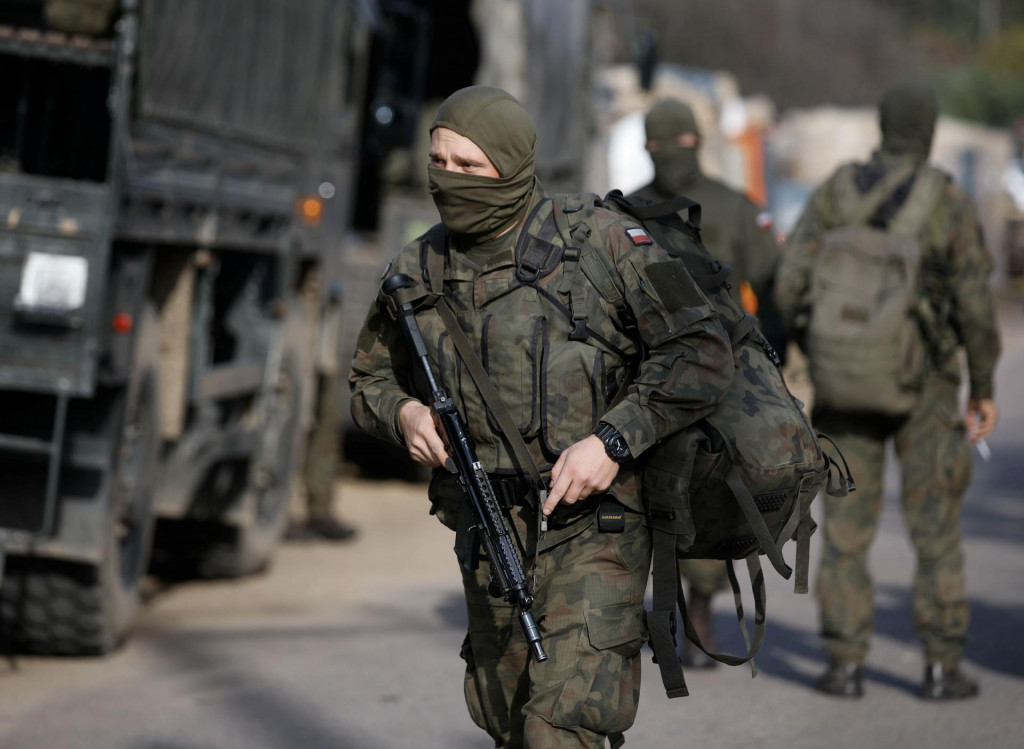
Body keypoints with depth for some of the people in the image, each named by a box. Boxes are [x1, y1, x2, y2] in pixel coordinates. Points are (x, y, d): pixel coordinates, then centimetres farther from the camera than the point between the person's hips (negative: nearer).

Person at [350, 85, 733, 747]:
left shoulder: (604, 244, -10)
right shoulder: (418, 271, 3)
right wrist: (403, 413, -6)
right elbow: (372, 377, 18)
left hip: (591, 531, -5)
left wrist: (612, 441, -22)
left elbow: (702, 355, -13)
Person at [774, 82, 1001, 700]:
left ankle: (846, 666, 6)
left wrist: (814, 352, 8)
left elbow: (791, 284, -7)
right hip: (924, 388, -2)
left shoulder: (837, 192, -3)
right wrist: (984, 389, 1)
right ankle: (942, 667, 7)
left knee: (847, 527, 7)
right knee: (936, 528, 7)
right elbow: (975, 308, -10)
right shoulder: (950, 203, -10)